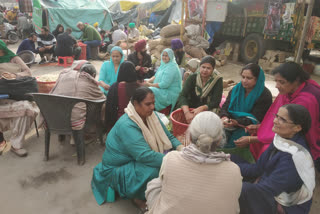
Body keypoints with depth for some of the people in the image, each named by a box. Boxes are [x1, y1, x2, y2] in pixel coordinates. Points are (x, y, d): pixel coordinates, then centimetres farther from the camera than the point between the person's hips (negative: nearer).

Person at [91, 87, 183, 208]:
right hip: (117, 169, -8)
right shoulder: (126, 125, -30)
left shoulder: (150, 115, -5)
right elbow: (145, 156, -38)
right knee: (154, 170, -33)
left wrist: (180, 148, -20)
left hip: (137, 160, 8)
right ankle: (139, 198, -1)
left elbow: (168, 137, -1)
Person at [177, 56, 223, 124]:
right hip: (190, 109, 2)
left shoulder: (217, 80, -7)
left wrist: (201, 108, -30)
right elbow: (182, 96, -16)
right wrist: (187, 113, -33)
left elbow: (215, 102, -11)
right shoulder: (192, 78, -4)